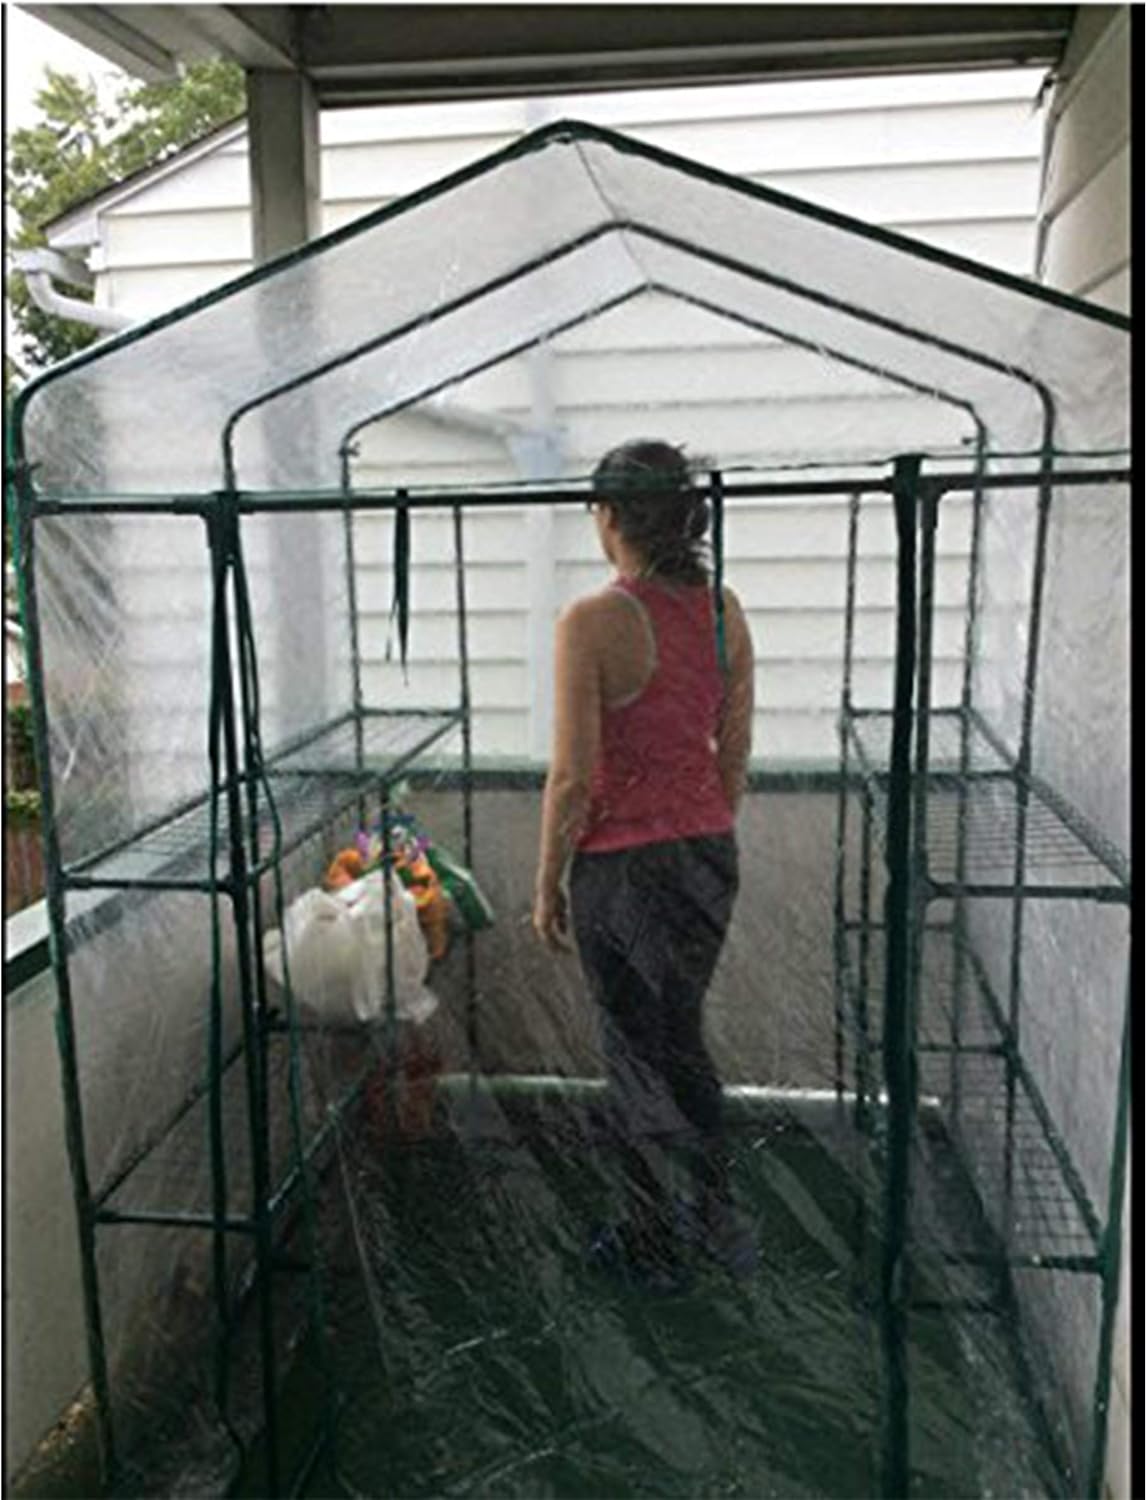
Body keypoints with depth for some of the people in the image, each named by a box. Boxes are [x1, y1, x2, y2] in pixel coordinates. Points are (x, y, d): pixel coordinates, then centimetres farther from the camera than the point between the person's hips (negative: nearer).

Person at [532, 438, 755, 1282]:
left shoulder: (592, 624, -18)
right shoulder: (724, 611, 0)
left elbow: (573, 777, -17)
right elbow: (736, 754, 7)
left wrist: (548, 885, -4)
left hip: (624, 865, -6)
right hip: (709, 856, 6)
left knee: (638, 1054, 12)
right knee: (682, 1032, 24)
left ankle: (656, 1243, 29)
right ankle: (718, 1212, 33)